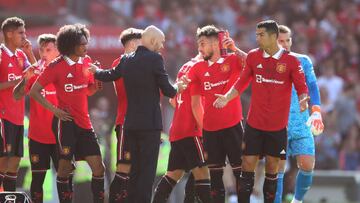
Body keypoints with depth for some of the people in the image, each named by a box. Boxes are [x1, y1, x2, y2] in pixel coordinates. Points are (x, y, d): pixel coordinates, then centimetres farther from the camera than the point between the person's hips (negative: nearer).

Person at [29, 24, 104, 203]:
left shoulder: (86, 61, 7)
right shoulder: (56, 66, -9)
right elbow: (34, 92, -5)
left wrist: (98, 84, -3)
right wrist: (54, 110, -11)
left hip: (84, 121, 5)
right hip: (66, 121, -5)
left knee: (98, 167, 0)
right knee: (65, 168, -1)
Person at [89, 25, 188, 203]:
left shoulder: (126, 60, 7)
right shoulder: (155, 59, -11)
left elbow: (109, 76, 23)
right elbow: (167, 91, -9)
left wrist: (96, 71, 45)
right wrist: (177, 87, 14)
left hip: (130, 123, 6)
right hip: (150, 123, -6)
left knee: (132, 168, 13)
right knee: (147, 169, -5)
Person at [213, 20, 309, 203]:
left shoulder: (290, 61, -5)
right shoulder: (253, 56, 3)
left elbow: (301, 87, -3)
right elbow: (242, 83, 12)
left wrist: (303, 99, -23)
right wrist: (227, 97, -1)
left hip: (277, 126, -2)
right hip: (254, 124, 2)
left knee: (272, 167, 5)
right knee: (248, 164, -3)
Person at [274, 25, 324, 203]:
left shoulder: (303, 61, 7)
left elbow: (312, 86, -2)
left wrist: (316, 111, -16)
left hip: (301, 123, 2)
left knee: (307, 165, -4)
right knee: (278, 169, -6)